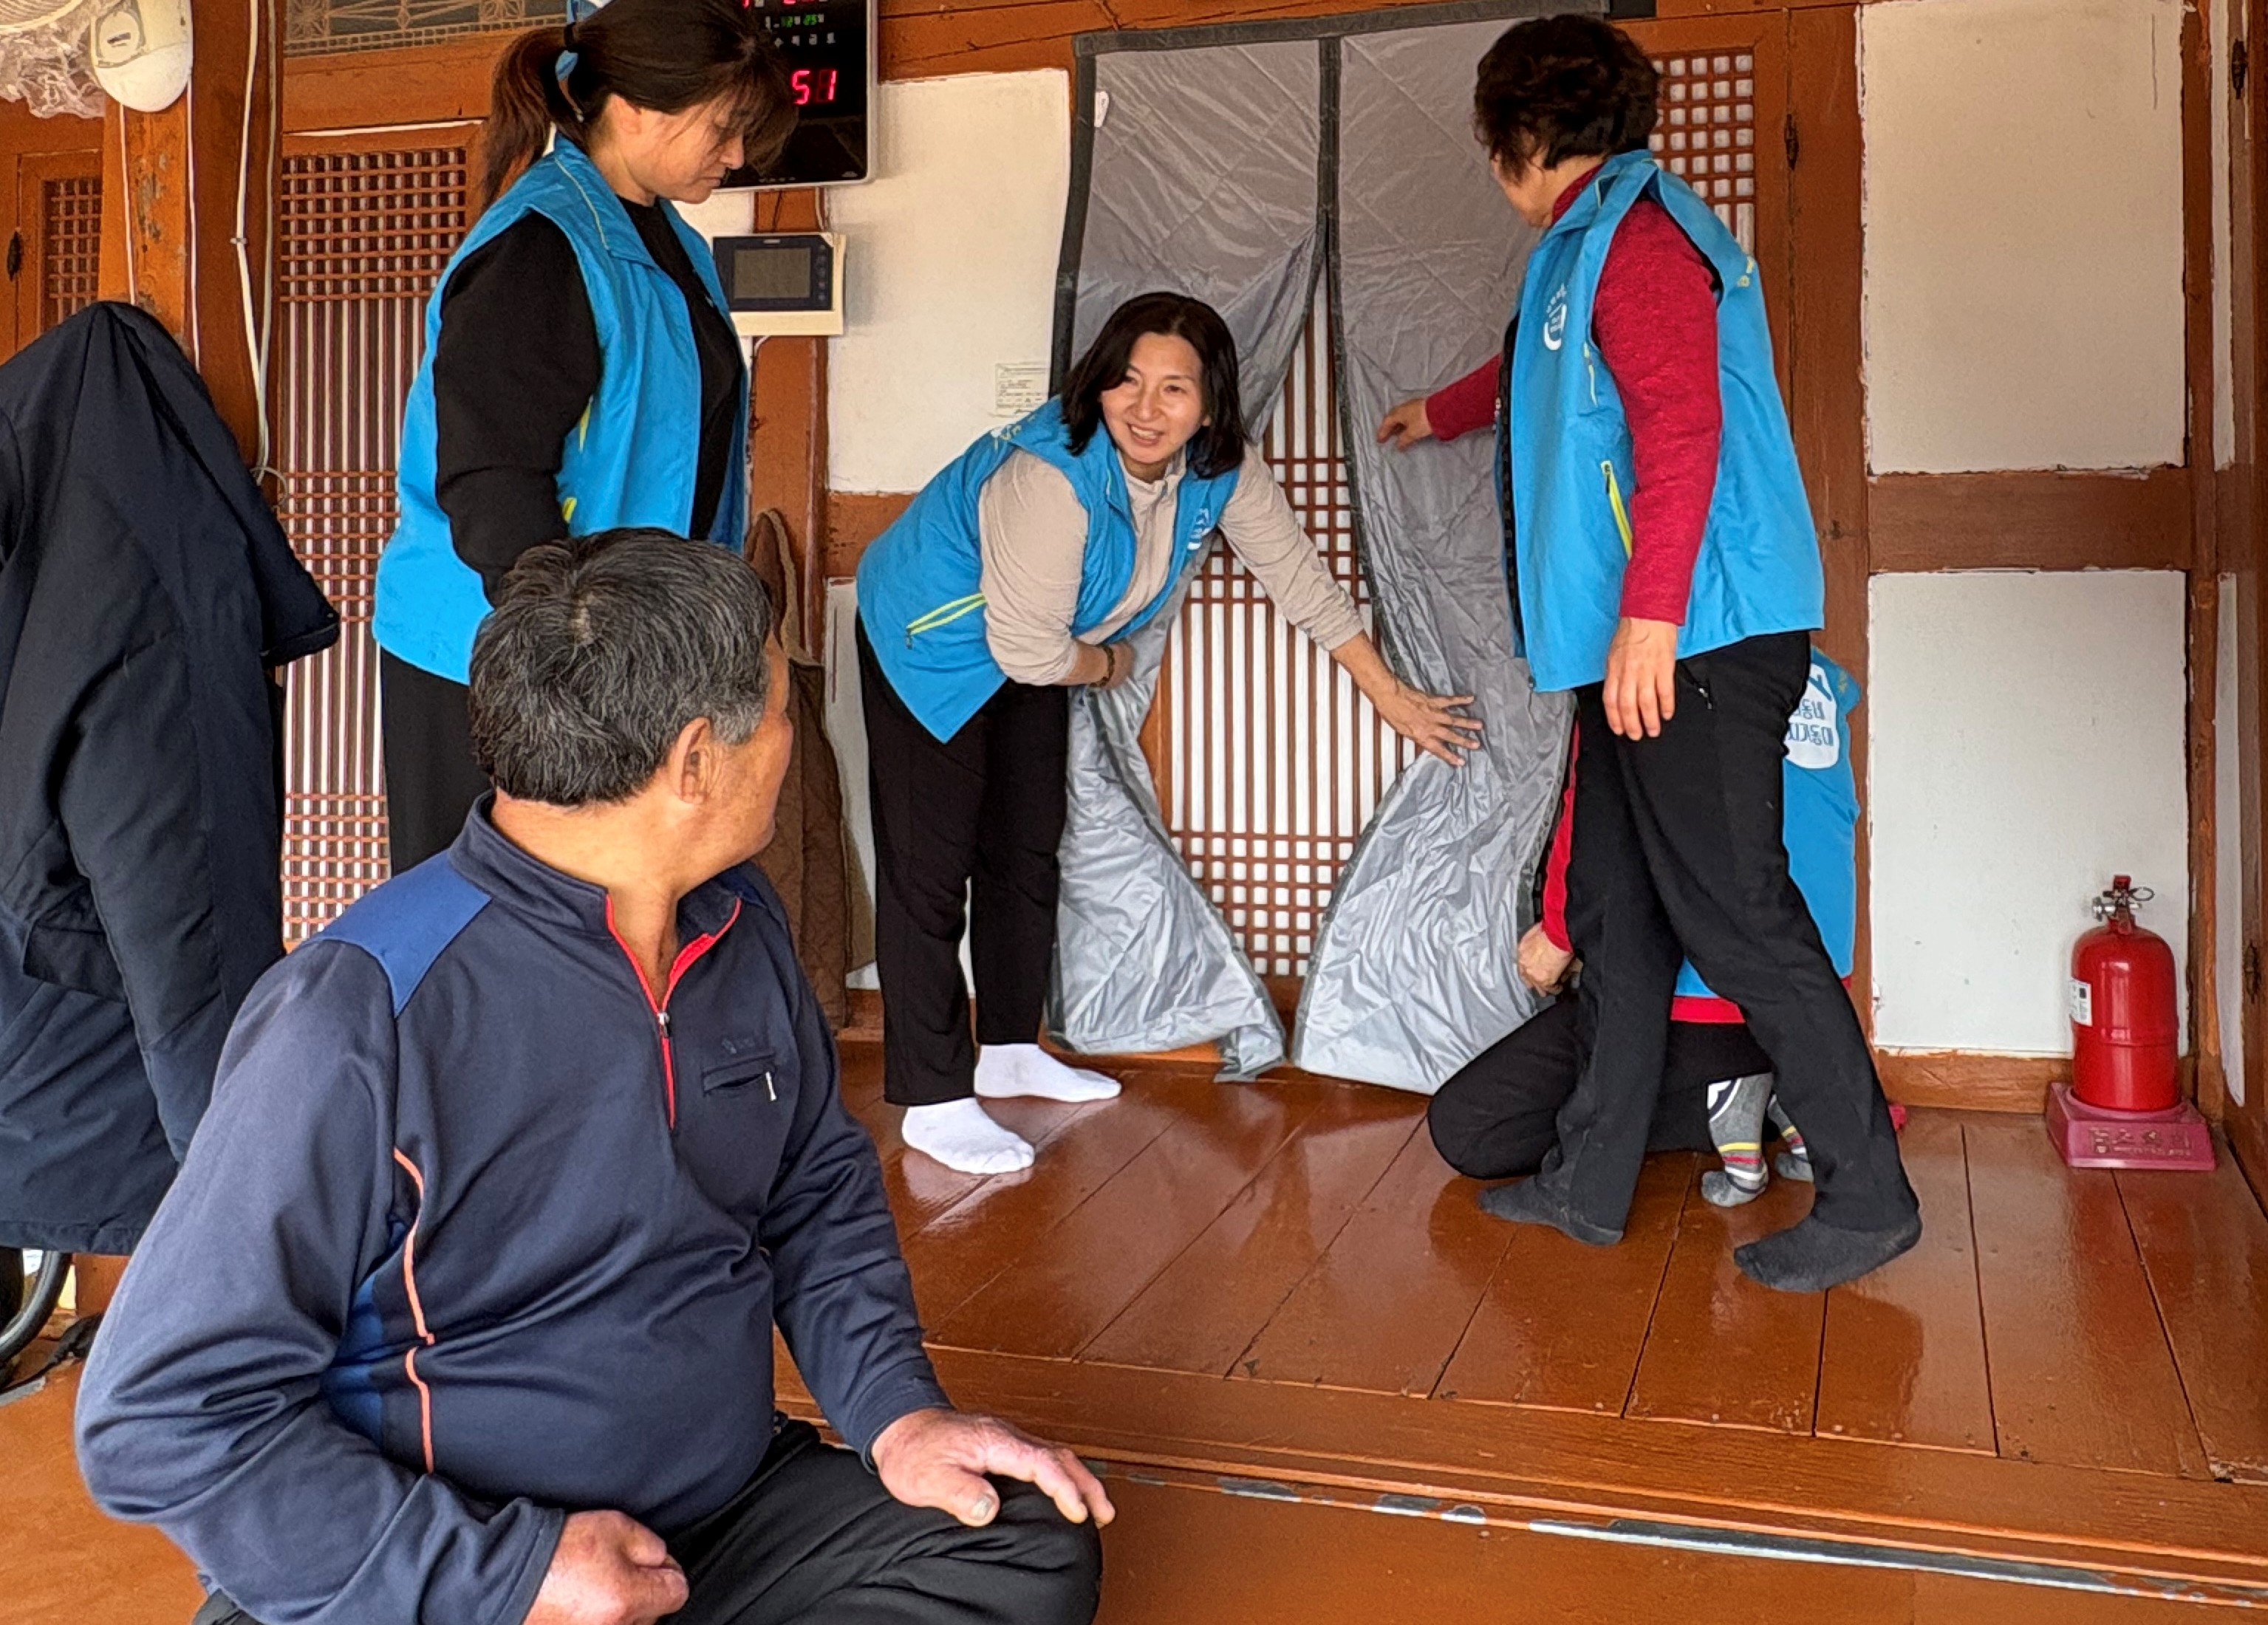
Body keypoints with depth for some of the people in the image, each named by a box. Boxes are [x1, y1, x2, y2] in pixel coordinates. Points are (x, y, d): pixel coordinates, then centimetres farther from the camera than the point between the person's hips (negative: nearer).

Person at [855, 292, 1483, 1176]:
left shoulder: (1222, 468, -16)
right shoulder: (1052, 475, -37)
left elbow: (1298, 573, -5)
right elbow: (1031, 650, -31)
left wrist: (1392, 694, 0)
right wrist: (1108, 663, -10)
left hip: (1036, 652, 8)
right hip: (932, 639, -7)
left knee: (1027, 849, 16)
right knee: (930, 864, -9)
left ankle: (1010, 1050, 32)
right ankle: (933, 1102, -2)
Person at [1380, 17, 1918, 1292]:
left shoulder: (1635, 229, -8)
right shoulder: (1592, 245, 23)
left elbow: (1681, 424, -21)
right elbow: (1549, 375, 44)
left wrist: (1649, 615, -26)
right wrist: (1442, 412, 61)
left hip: (1694, 640, -10)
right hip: (1636, 645, 10)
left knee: (1737, 915, -8)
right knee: (1616, 913, 11)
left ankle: (1868, 1198, 2)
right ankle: (1593, 1183, 19)